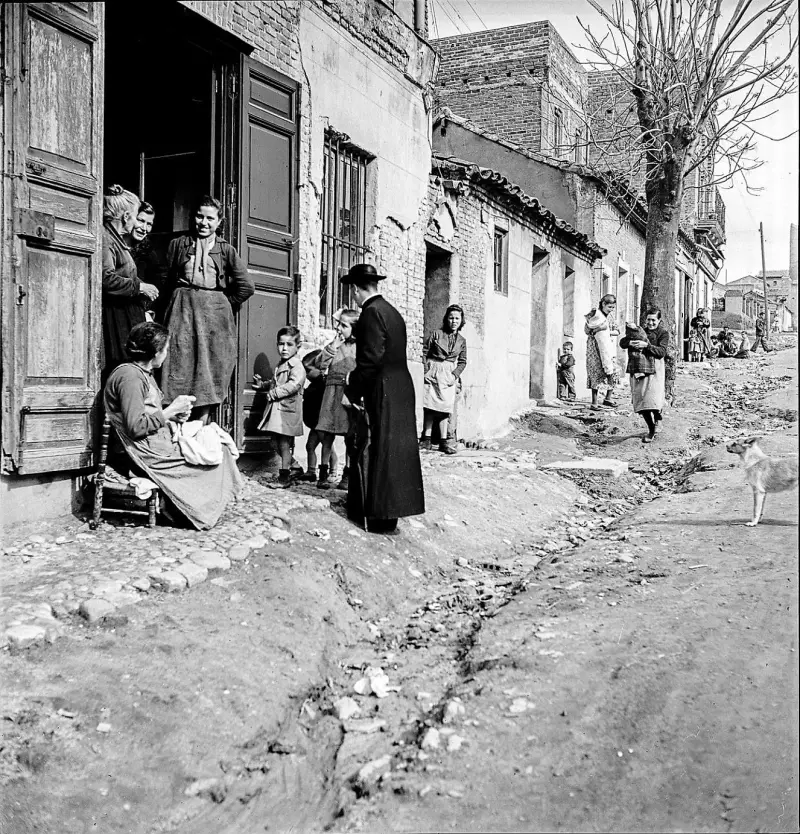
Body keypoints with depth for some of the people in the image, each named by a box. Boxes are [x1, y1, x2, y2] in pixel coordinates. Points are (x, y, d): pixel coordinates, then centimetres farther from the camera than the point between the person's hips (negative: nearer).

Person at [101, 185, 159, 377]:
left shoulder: (116, 238, 21)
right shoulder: (105, 238, -12)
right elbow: (106, 279, -23)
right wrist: (139, 286, -14)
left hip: (127, 318, 10)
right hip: (115, 319, -10)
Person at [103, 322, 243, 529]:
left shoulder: (144, 374, 16)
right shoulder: (129, 376, -18)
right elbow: (136, 427, -24)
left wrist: (174, 415, 3)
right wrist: (171, 411, -15)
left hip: (162, 438, 10)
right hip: (149, 450, -10)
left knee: (219, 443, 2)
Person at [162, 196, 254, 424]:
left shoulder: (226, 250, 6)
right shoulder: (178, 244, 10)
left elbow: (246, 287, 3)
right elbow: (166, 280, 12)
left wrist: (224, 305, 3)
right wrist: (183, 299, 6)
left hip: (214, 312, 0)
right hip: (182, 310, 0)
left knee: (210, 368, -1)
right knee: (181, 367, -4)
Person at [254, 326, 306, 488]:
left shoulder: (297, 366, -13)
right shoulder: (280, 365, 17)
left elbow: (293, 385, -27)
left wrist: (273, 393, -21)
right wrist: (262, 384, 14)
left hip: (287, 411, -9)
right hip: (275, 409, 9)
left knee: (284, 444, -4)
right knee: (276, 442, 14)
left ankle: (284, 477, 5)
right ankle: (291, 465, 32)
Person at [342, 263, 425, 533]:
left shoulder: (372, 312, -12)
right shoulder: (392, 311, 15)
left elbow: (371, 358, -20)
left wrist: (352, 389, -10)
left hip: (382, 392, -9)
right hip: (402, 389, 9)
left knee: (375, 451, -1)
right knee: (395, 450, 14)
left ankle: (379, 516, 5)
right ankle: (391, 509, 24)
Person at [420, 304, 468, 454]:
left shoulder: (462, 340, 10)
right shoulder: (436, 334, 2)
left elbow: (462, 361, 12)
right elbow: (424, 353, 0)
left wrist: (455, 374, -4)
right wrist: (426, 371, -9)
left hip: (449, 375, 2)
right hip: (432, 373, -2)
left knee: (445, 406, -5)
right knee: (429, 405, -4)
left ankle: (444, 441, -3)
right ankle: (426, 439, -1)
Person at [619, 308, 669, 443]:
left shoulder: (663, 333, 2)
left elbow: (662, 351, -12)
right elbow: (622, 342, 9)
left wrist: (646, 345, -23)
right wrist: (630, 342, -13)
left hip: (654, 369, -4)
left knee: (654, 398, -18)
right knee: (641, 400, 3)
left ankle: (657, 420, 13)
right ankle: (651, 429, 16)